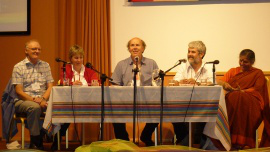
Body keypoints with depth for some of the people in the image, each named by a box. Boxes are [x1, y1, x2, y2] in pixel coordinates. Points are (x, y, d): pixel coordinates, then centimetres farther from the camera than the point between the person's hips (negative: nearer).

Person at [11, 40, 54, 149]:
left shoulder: (45, 66, 15)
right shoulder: (18, 67, 2)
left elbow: (50, 87, 9)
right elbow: (19, 91, -4)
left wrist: (43, 99, -11)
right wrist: (33, 100, -19)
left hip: (42, 100, 3)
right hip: (23, 101, -3)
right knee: (35, 107, -37)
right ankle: (36, 143, -25)